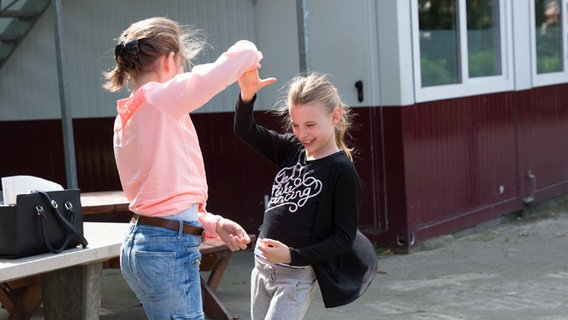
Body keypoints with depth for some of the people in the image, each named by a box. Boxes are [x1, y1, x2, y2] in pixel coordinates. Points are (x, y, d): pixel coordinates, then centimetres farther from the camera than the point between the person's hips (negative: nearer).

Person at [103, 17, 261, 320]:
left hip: (140, 244, 9)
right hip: (169, 249, -9)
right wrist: (250, 54, 10)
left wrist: (212, 224, 7)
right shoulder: (162, 98, -13)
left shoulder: (127, 116, 13)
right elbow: (242, 53, -12)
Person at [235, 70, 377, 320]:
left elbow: (344, 238, -13)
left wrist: (293, 256, -21)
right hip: (262, 266, 7)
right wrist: (247, 95, -18)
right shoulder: (292, 150, 4)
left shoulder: (342, 170, -14)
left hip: (297, 276, -7)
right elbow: (246, 131, 2)